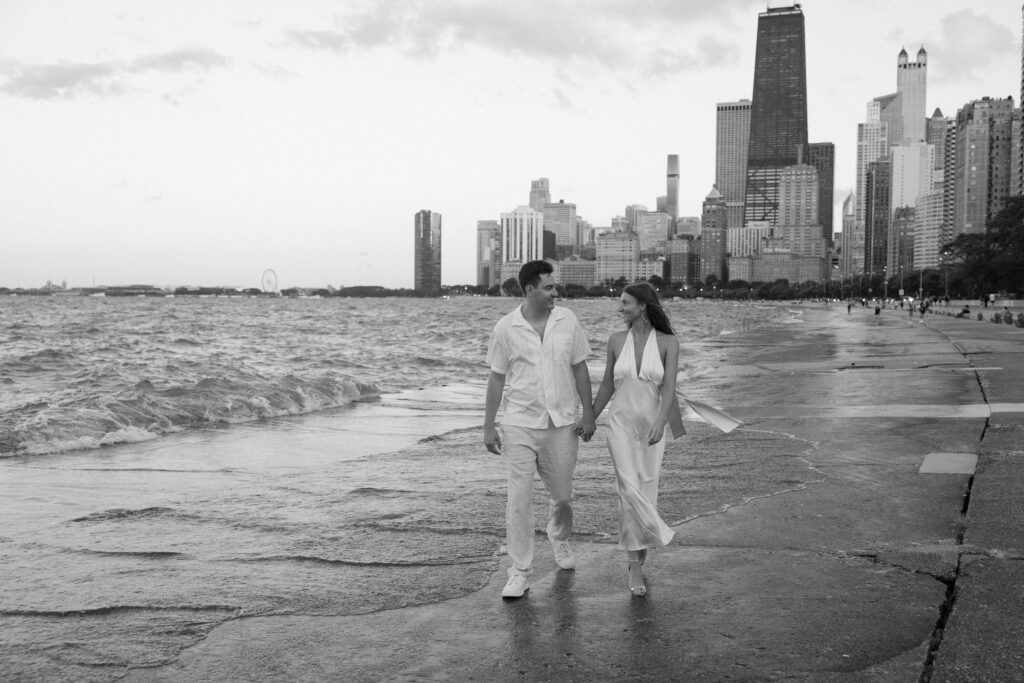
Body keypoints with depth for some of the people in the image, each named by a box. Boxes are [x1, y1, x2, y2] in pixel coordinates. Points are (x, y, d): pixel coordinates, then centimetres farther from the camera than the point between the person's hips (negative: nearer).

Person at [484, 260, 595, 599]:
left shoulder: (567, 321, 0)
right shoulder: (506, 327, -5)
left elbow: (580, 369, 6)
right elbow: (497, 378, 1)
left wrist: (588, 414, 2)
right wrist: (489, 426, 0)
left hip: (562, 423, 2)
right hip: (519, 424, -2)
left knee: (562, 495, 12)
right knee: (519, 499, -4)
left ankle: (560, 538, 44)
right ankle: (520, 573, 6)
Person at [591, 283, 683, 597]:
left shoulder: (668, 342, -6)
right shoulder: (616, 340, 1)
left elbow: (669, 387, -15)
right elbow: (607, 386, 9)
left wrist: (660, 422, -30)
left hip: (652, 426, 0)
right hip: (621, 423, 0)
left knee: (644, 493, 5)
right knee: (630, 490, -14)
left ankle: (635, 562, 22)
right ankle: (636, 566, 1)